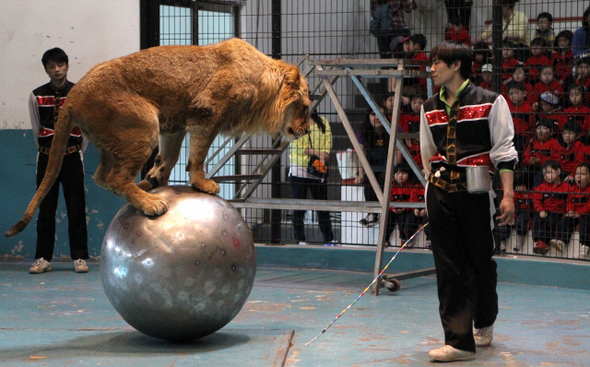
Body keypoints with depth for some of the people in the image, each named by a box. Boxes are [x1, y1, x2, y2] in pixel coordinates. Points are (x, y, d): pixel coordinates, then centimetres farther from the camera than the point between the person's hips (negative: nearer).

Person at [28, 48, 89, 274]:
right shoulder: (37, 96, 2)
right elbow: (36, 129, 10)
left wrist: (78, 152, 7)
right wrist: (48, 151, 12)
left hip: (72, 156, -1)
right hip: (46, 157, 1)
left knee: (76, 209, 0)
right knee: (45, 209, 3)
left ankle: (79, 258, 5)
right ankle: (43, 258, 8)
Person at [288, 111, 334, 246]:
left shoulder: (323, 122, 13)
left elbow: (328, 141, 6)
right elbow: (295, 145, -9)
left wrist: (324, 154, -14)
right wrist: (316, 152, -17)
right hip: (299, 169, -3)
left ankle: (328, 238, 9)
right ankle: (300, 238, 5)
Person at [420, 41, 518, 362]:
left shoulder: (490, 102, -3)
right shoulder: (429, 108, 11)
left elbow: (504, 152, -4)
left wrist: (507, 195, -10)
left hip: (475, 191, -3)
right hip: (441, 194, 4)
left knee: (480, 261, 7)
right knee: (449, 267, -2)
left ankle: (483, 324, 31)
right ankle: (459, 341, -2)